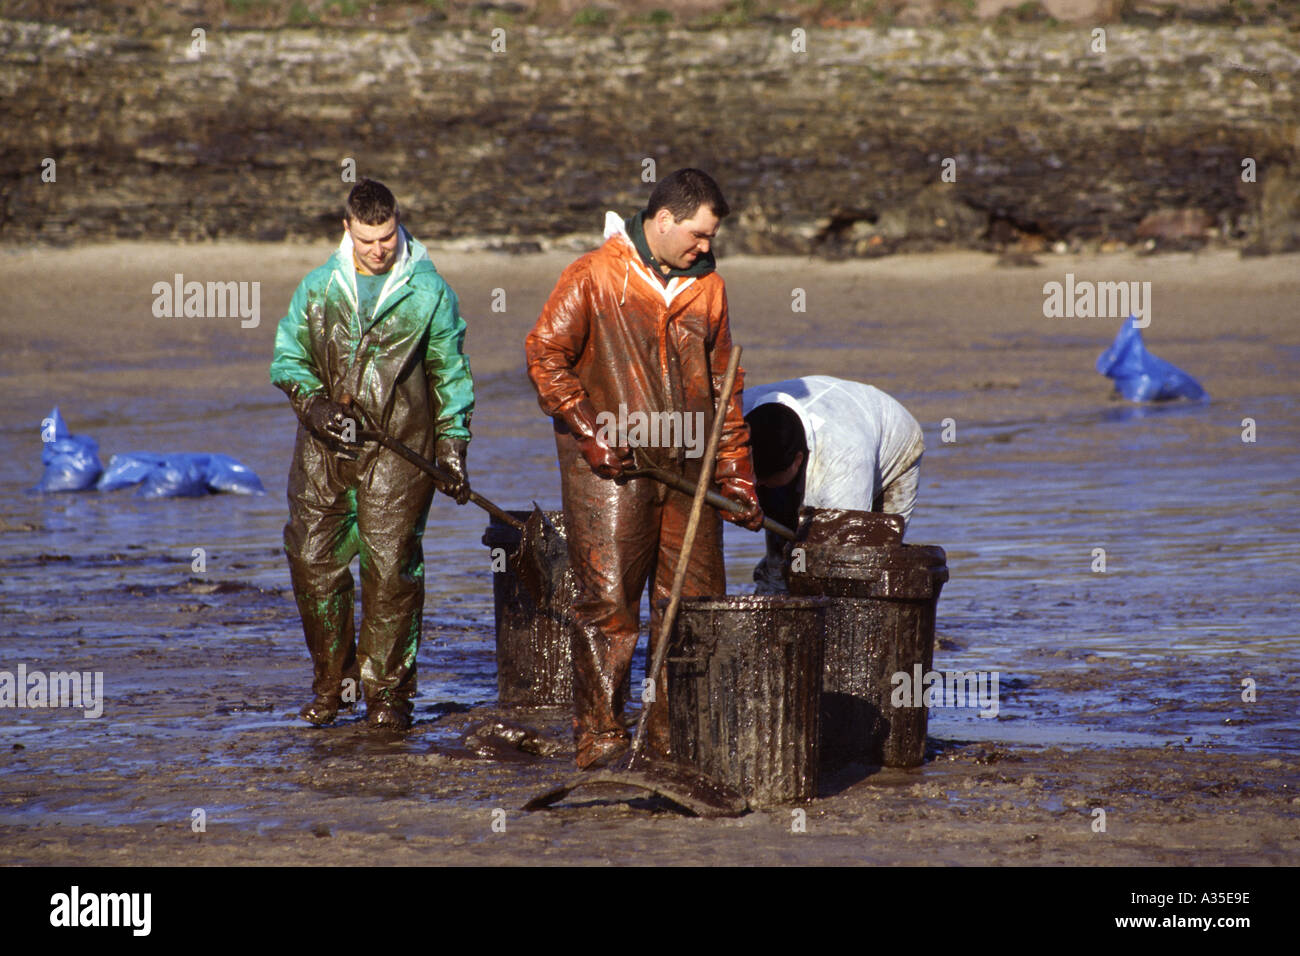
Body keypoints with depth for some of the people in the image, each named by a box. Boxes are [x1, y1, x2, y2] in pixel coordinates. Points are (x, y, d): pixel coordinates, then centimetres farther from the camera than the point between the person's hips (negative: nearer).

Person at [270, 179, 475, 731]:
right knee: (313, 561, 1)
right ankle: (330, 682, 15)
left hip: (397, 451, -3)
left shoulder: (428, 291, 3)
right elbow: (287, 358, 12)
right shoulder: (318, 287, 8)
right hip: (324, 448, 3)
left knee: (391, 567, -6)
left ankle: (388, 690, 3)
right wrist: (314, 405, -7)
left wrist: (452, 445, 2)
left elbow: (450, 373, 8)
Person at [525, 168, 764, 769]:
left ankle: (673, 730, 13)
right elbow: (545, 355, -7)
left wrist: (736, 476, 15)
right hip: (609, 469, -5)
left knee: (693, 600, 4)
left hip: (686, 469, 5)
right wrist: (589, 432, -13)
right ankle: (599, 735, -2)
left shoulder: (707, 287, 12)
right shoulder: (594, 278, -4)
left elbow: (724, 389, 18)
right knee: (608, 600, -8)